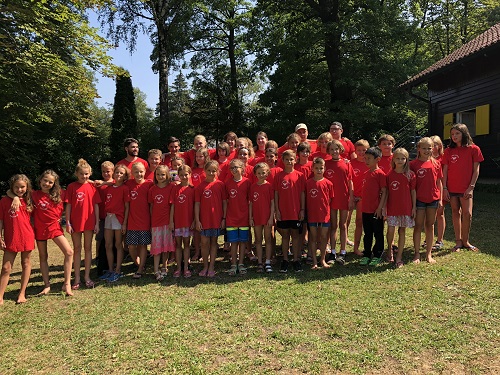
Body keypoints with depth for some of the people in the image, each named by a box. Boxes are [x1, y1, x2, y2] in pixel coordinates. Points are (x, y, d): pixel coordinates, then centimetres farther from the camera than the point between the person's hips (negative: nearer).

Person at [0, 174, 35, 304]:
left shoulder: (28, 201, 5)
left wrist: (33, 234, 7)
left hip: (27, 237, 2)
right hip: (10, 239, -2)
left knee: (26, 264, 9)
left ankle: (22, 294, 20)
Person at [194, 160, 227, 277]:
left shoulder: (220, 185, -1)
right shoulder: (200, 186, 0)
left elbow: (224, 202, 1)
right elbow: (197, 204, 0)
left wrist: (224, 218, -2)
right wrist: (197, 220, -5)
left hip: (217, 219, 0)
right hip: (204, 219, 0)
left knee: (213, 242, 9)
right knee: (204, 243, 5)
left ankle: (211, 267, 17)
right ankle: (205, 266, 20)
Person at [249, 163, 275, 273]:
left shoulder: (269, 186, -3)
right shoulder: (253, 187, 5)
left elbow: (272, 203, -4)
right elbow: (251, 203, 6)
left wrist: (271, 217, -9)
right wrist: (250, 218, 2)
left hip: (267, 217, -3)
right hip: (256, 217, 3)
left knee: (268, 239, 4)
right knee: (258, 240, 8)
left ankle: (268, 262, 11)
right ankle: (259, 263, 15)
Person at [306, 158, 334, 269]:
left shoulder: (328, 183, -2)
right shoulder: (308, 183, -4)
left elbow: (330, 199, 6)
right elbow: (306, 199, 2)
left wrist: (324, 207, 2)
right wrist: (306, 211, -1)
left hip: (324, 214, 1)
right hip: (312, 214, -1)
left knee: (324, 237, 8)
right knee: (313, 237, 7)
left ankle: (323, 260, 22)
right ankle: (314, 261, 16)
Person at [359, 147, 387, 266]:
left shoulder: (380, 173, -10)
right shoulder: (366, 173, 11)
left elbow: (384, 192, -12)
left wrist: (380, 207, -15)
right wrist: (362, 205, 14)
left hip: (376, 210, -7)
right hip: (365, 209, 7)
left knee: (378, 234, 7)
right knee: (367, 234, 15)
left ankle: (377, 256, 18)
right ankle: (367, 255, 25)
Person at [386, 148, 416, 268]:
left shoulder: (410, 175, 0)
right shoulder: (389, 174, 1)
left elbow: (413, 191, 4)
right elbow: (386, 192, 3)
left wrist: (414, 207, 2)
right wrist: (384, 207, 0)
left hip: (406, 207, 0)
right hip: (392, 207, 0)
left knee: (402, 231, 5)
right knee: (391, 230, -8)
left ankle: (399, 258, 12)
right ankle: (389, 249, 20)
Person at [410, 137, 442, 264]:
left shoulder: (436, 163, 4)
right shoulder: (414, 164, -4)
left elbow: (439, 182, 8)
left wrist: (440, 199, 5)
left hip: (433, 198, 3)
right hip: (419, 199, -3)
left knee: (430, 225, 10)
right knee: (418, 226, 3)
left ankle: (429, 253, 19)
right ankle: (417, 254, 11)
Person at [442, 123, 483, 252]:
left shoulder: (473, 149, -2)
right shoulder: (449, 151, 5)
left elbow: (476, 170, -2)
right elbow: (445, 170, 5)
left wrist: (471, 187, -9)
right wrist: (444, 188, -2)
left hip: (466, 188, -2)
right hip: (451, 188, 2)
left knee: (467, 214, -7)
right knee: (455, 213, 8)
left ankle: (465, 241, 11)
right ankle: (458, 241, 16)